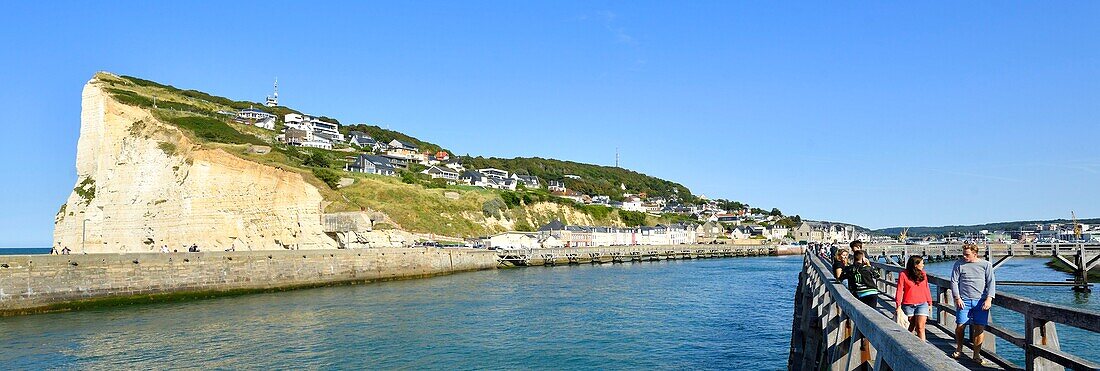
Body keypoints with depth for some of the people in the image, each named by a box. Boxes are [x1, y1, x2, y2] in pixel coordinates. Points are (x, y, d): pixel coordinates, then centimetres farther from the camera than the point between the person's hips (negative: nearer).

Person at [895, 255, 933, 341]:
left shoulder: (922, 274, 6)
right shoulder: (903, 275, -5)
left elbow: (926, 289, 12)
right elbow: (899, 291, -6)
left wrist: (929, 303, 12)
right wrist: (898, 306, -11)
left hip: (922, 304, 2)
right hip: (908, 305, -2)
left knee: (920, 328, -10)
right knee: (910, 329, 10)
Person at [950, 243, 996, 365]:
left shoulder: (986, 265, 5)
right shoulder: (959, 264, 4)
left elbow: (991, 282, 3)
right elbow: (954, 282, 4)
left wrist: (989, 299, -7)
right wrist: (957, 298, -5)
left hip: (981, 301, 0)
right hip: (964, 300, 0)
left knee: (980, 328, -4)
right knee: (960, 326, -3)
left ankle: (977, 355, 8)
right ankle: (959, 349, 19)